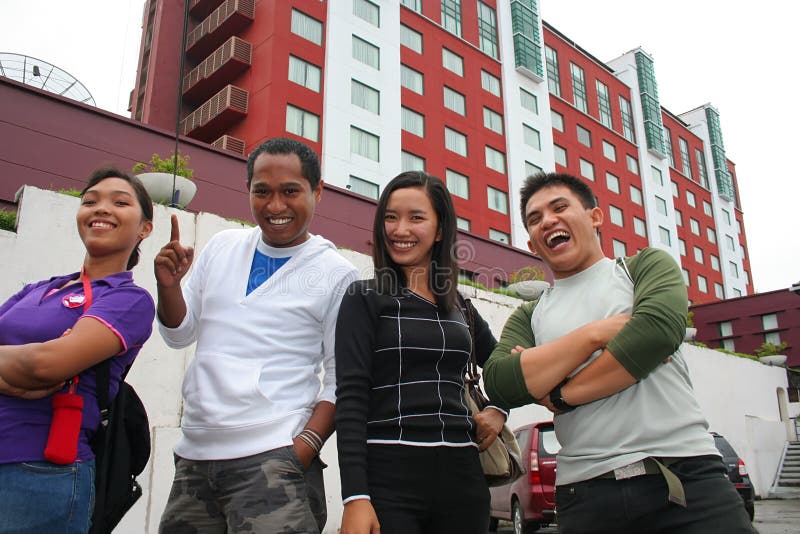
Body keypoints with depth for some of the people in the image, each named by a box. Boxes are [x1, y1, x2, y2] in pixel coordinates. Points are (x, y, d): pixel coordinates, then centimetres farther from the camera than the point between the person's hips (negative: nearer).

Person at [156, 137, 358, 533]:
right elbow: (180, 335, 14)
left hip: (273, 459, -5)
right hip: (193, 456, 5)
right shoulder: (222, 246, 8)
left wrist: (306, 447, -16)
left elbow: (342, 379, -6)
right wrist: (168, 285, -4)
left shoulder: (336, 274, -6)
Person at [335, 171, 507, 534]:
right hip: (388, 475, -4)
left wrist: (498, 409, 7)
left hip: (461, 476, 5)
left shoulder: (459, 306, 12)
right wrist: (354, 497, -16)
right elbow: (351, 398, -9)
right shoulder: (365, 298, -1)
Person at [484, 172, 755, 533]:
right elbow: (500, 385, -5)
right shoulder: (528, 317, 12)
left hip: (686, 476, -1)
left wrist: (562, 396, -7)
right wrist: (595, 333, -10)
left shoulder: (646, 266, 8)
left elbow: (659, 328, -12)